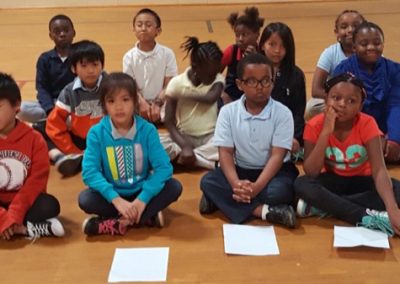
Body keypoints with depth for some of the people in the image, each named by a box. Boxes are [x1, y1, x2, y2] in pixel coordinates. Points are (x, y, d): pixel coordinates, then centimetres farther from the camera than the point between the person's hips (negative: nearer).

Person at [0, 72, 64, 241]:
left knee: (49, 205, -29)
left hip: (23, 203, -1)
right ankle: (28, 229, -26)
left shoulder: (34, 139, -6)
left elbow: (37, 180, -13)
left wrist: (14, 215, -25)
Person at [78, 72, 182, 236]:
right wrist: (116, 199, -31)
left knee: (174, 187, -23)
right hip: (113, 195, -1)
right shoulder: (96, 133, -12)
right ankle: (147, 217, -22)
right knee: (85, 199, -28)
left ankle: (117, 224, -26)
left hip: (142, 192, 1)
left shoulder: (147, 130, -11)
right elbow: (89, 172, -20)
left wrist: (143, 198, -27)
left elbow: (164, 167, -17)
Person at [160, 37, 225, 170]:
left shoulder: (218, 79, -7)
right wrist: (185, 146, -27)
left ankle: (177, 156, -22)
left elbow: (211, 98, -32)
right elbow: (169, 123, -12)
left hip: (210, 137, 1)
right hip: (184, 137, -1)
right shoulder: (177, 83, -10)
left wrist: (183, 94, -19)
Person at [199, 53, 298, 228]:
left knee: (279, 191, -35)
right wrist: (236, 184, -28)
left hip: (273, 171, -2)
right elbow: (225, 152, -9)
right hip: (241, 169, 3)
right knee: (208, 181, -25)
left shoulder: (283, 113, -11)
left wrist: (257, 186, -31)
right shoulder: (228, 112, -6)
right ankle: (265, 211, -30)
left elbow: (277, 155, -16)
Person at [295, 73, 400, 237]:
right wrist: (326, 132, -32)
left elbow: (379, 170, -29)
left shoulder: (367, 124, -19)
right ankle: (368, 218, -33)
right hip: (333, 180, 0)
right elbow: (311, 173, -25)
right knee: (301, 185, -31)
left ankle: (323, 205, -26)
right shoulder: (314, 126, -17)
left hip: (361, 181, 0)